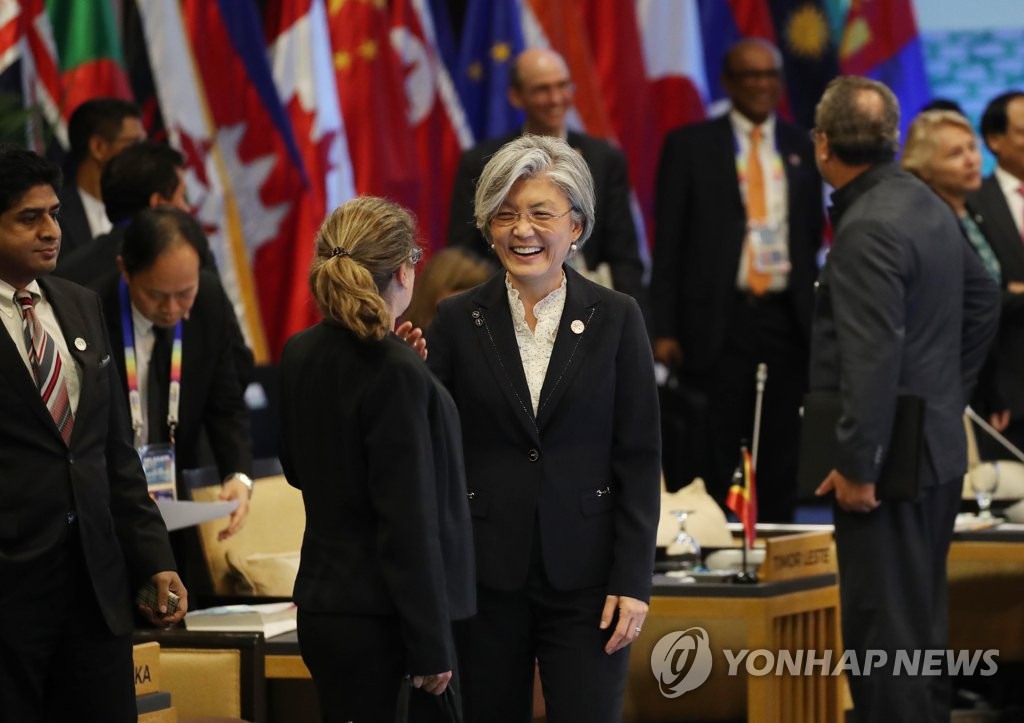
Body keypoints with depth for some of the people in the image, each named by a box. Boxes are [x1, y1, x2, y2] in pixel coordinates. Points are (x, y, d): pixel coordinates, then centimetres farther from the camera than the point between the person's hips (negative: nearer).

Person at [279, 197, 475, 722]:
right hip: (382, 619, -8)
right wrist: (432, 646, -14)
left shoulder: (300, 356, 4)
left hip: (322, 605, 8)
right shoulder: (396, 374, -17)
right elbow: (410, 523, -18)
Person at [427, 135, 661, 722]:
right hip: (485, 577, 1)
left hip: (585, 578, -1)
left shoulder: (615, 318, 1)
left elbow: (640, 458, 0)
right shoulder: (458, 320, 3)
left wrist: (633, 580, -6)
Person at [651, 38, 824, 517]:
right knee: (712, 462, -1)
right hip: (718, 320, -3)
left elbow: (813, 236, 15)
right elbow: (667, 244, 0)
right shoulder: (690, 146, 1)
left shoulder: (802, 149, 10)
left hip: (786, 319, 3)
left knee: (781, 459, 6)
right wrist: (664, 331, -7)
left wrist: (815, 316, 5)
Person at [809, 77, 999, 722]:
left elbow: (873, 360, -24)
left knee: (884, 628, -6)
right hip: (938, 447, 10)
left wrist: (857, 467, -20)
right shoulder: (929, 206, 9)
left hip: (891, 460, -10)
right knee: (921, 620, 18)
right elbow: (984, 300, 22)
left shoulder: (868, 229, -19)